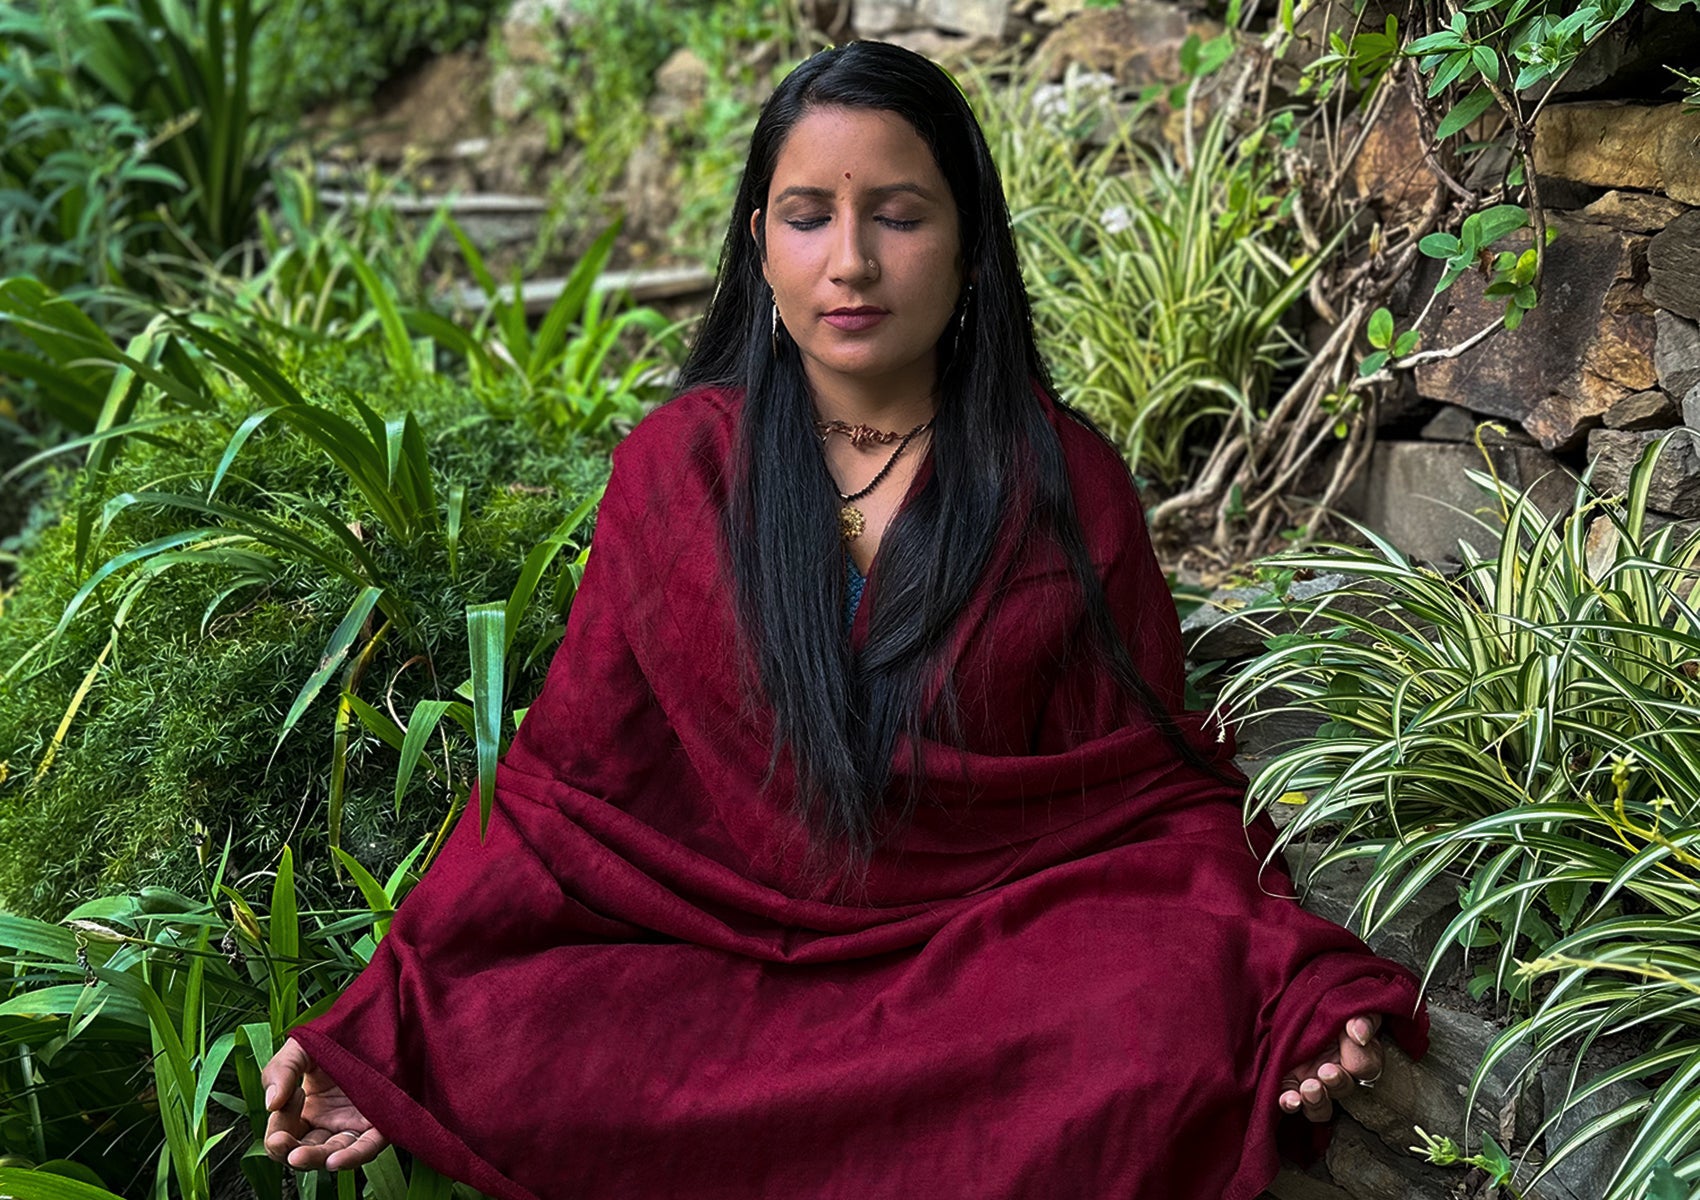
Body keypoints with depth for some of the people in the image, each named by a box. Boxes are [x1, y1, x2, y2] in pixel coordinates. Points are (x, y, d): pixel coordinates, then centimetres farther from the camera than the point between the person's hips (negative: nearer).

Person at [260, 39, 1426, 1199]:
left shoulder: (1066, 481, 2)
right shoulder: (674, 464, 4)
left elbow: (1158, 789, 4)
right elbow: (571, 781, 3)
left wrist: (1289, 979, -16)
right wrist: (383, 1027, -8)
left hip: (997, 951, 0)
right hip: (718, 961, 1)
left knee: (1164, 1049, -31)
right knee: (502, 1054, -28)